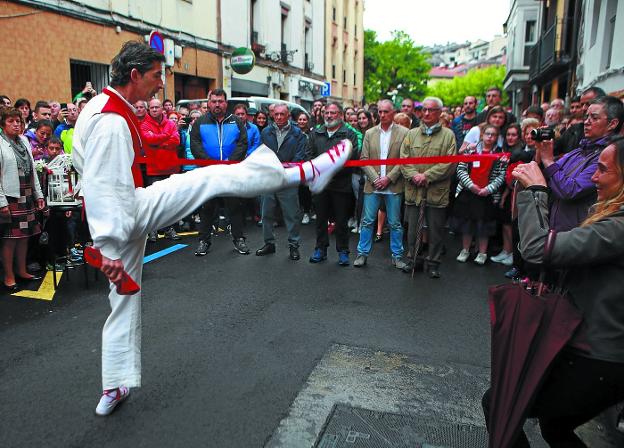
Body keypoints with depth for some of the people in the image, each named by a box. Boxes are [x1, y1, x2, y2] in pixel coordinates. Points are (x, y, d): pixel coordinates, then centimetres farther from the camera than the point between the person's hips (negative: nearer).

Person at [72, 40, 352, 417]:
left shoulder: (100, 107, 12)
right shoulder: (112, 120, -20)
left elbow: (91, 165, 24)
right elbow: (103, 187, -26)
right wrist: (109, 249, -28)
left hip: (124, 213, 10)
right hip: (128, 213, -10)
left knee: (125, 299, 17)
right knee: (213, 177, -11)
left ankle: (114, 389, 30)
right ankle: (306, 172, -7)